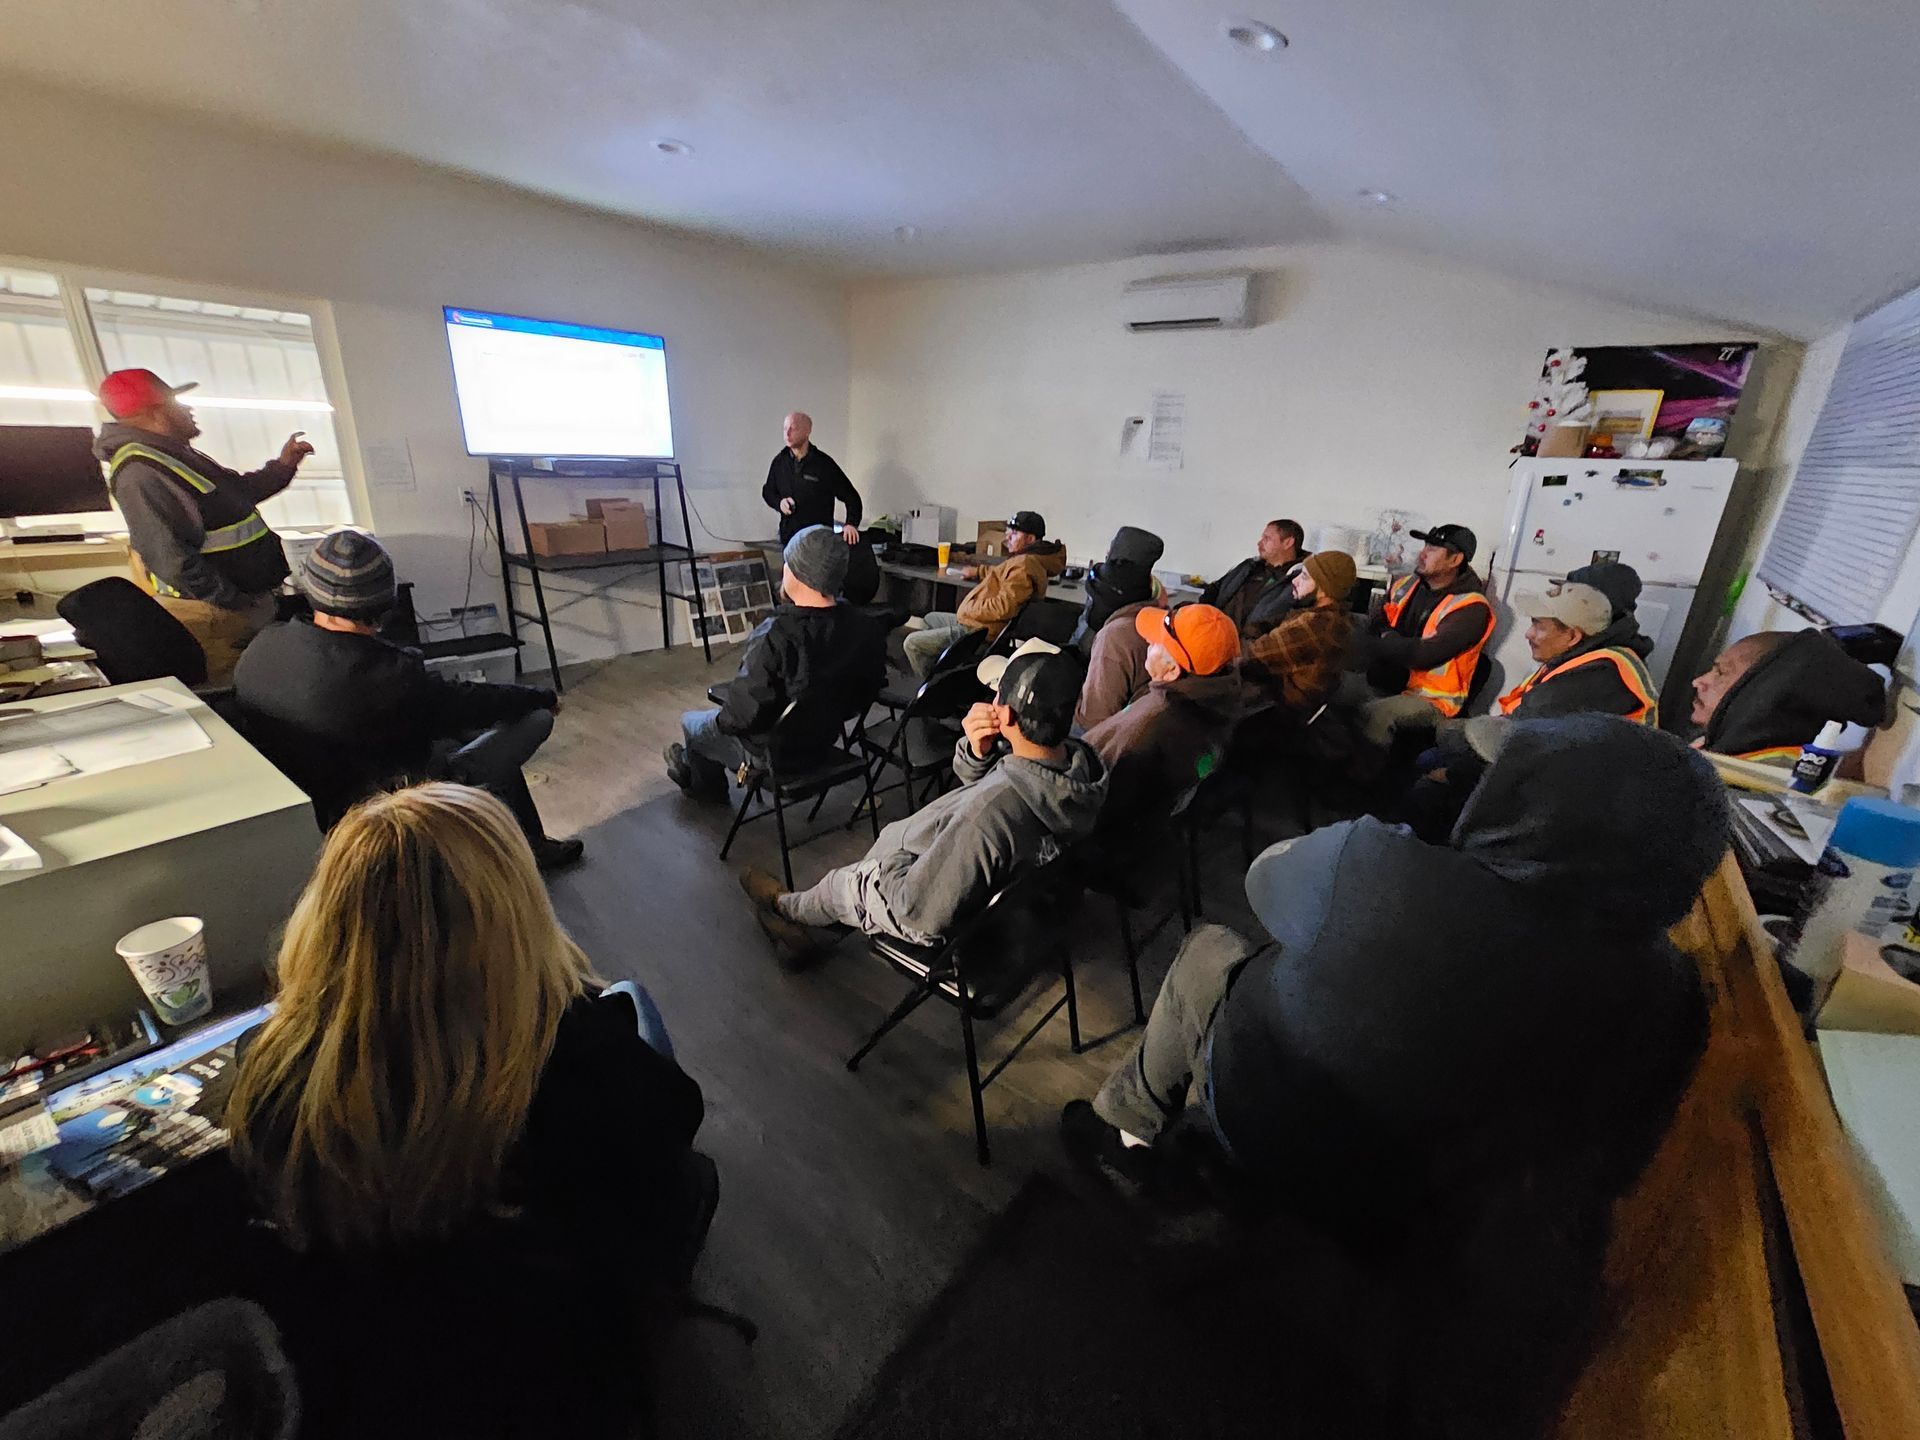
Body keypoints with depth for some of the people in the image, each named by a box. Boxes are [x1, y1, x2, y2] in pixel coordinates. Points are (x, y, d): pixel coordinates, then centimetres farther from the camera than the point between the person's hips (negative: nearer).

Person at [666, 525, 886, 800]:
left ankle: (706, 785, 51)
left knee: (692, 722, 25)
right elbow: (865, 698, -1)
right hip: (826, 740, 6)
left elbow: (743, 716, -28)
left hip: (772, 750, -6)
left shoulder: (773, 637, -33)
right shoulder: (868, 630, -15)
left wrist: (722, 721, -6)